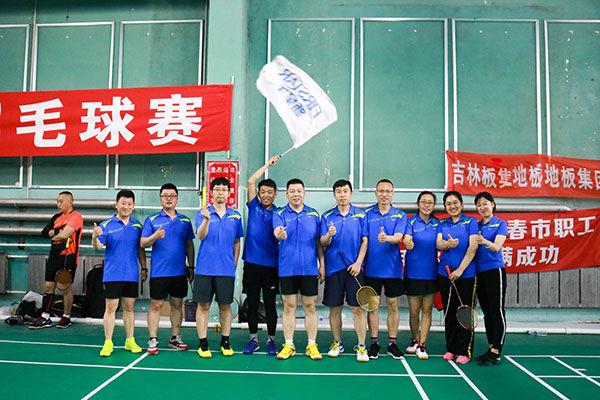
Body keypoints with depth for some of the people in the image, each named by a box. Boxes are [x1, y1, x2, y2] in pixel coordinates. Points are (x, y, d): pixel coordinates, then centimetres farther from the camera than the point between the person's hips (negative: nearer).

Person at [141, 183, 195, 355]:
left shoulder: (185, 221, 9)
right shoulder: (152, 220, 2)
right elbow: (143, 243, -2)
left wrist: (191, 266, 10)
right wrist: (155, 236, -22)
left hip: (180, 271, 3)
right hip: (159, 271, -3)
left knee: (177, 304, 10)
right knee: (156, 305, 1)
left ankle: (175, 338, 21)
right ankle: (153, 340, 10)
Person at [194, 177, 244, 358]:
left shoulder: (235, 216, 8)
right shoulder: (202, 213, 0)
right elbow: (201, 236, -15)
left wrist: (234, 263, 9)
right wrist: (206, 219, -32)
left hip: (226, 269, 2)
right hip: (205, 267, -2)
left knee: (225, 305, 7)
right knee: (203, 305, 2)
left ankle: (225, 342, 19)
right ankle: (203, 343, 13)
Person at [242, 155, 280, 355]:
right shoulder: (253, 207, 7)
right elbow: (250, 181, 1)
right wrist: (268, 164, 4)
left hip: (271, 264, -1)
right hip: (252, 262, 1)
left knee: (270, 304, 6)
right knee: (252, 302, 7)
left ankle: (271, 339, 18)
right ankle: (253, 339, 19)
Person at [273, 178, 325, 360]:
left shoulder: (313, 214, 8)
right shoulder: (280, 214, 2)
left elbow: (318, 242, 10)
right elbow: (277, 231, -18)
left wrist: (322, 264, 5)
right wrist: (280, 234, -42)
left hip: (310, 268, 1)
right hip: (287, 268, -1)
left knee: (310, 307, 6)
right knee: (289, 307, 4)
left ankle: (312, 345, 15)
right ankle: (289, 345, 15)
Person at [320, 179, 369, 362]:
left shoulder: (360, 215, 4)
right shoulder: (327, 216, 6)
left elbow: (365, 241, 3)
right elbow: (323, 243, 2)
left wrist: (358, 262, -7)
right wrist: (329, 235, -20)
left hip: (354, 268, -1)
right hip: (333, 267, 1)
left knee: (358, 307, -3)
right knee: (334, 308, 7)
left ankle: (361, 346, 6)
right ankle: (337, 343, 22)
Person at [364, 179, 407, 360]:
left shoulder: (400, 215, 3)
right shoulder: (367, 214, 4)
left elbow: (398, 237, -12)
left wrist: (386, 238, -34)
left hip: (393, 268, 0)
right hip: (372, 268, 0)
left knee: (393, 305, 7)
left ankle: (392, 343, 18)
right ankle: (374, 343, 15)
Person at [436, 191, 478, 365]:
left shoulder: (471, 222, 1)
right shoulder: (442, 224, 11)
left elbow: (473, 247, -8)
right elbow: (438, 244, -2)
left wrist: (460, 269, -15)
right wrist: (448, 244, -26)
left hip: (466, 274, -3)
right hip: (445, 273, 4)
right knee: (449, 311, 9)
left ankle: (464, 351, 10)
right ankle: (451, 348, 20)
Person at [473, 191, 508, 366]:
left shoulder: (500, 224, -1)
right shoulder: (476, 226, 15)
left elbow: (496, 247, -16)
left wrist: (485, 242, -34)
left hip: (494, 270, -6)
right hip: (479, 272, 6)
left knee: (496, 311, -6)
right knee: (486, 312, 10)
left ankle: (496, 352, -5)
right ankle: (491, 348, 17)